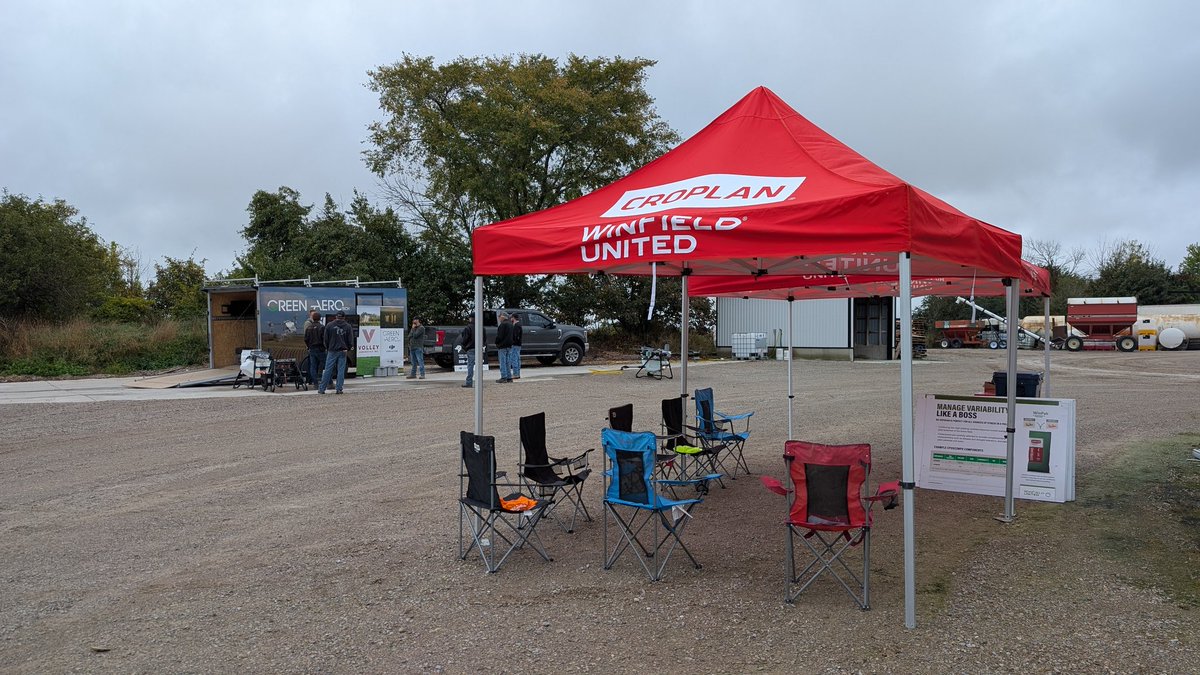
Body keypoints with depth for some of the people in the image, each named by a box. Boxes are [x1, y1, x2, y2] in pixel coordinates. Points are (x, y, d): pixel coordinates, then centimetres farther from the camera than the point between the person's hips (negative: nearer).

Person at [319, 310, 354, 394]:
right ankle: (339, 389, 2)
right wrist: (347, 349, 16)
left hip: (332, 351, 0)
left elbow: (326, 339, 3)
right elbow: (350, 340, 2)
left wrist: (327, 348, 16)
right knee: (341, 370, 4)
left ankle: (322, 389, 4)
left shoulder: (329, 325, -1)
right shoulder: (348, 326, 0)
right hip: (342, 351, 0)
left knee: (328, 370, 2)